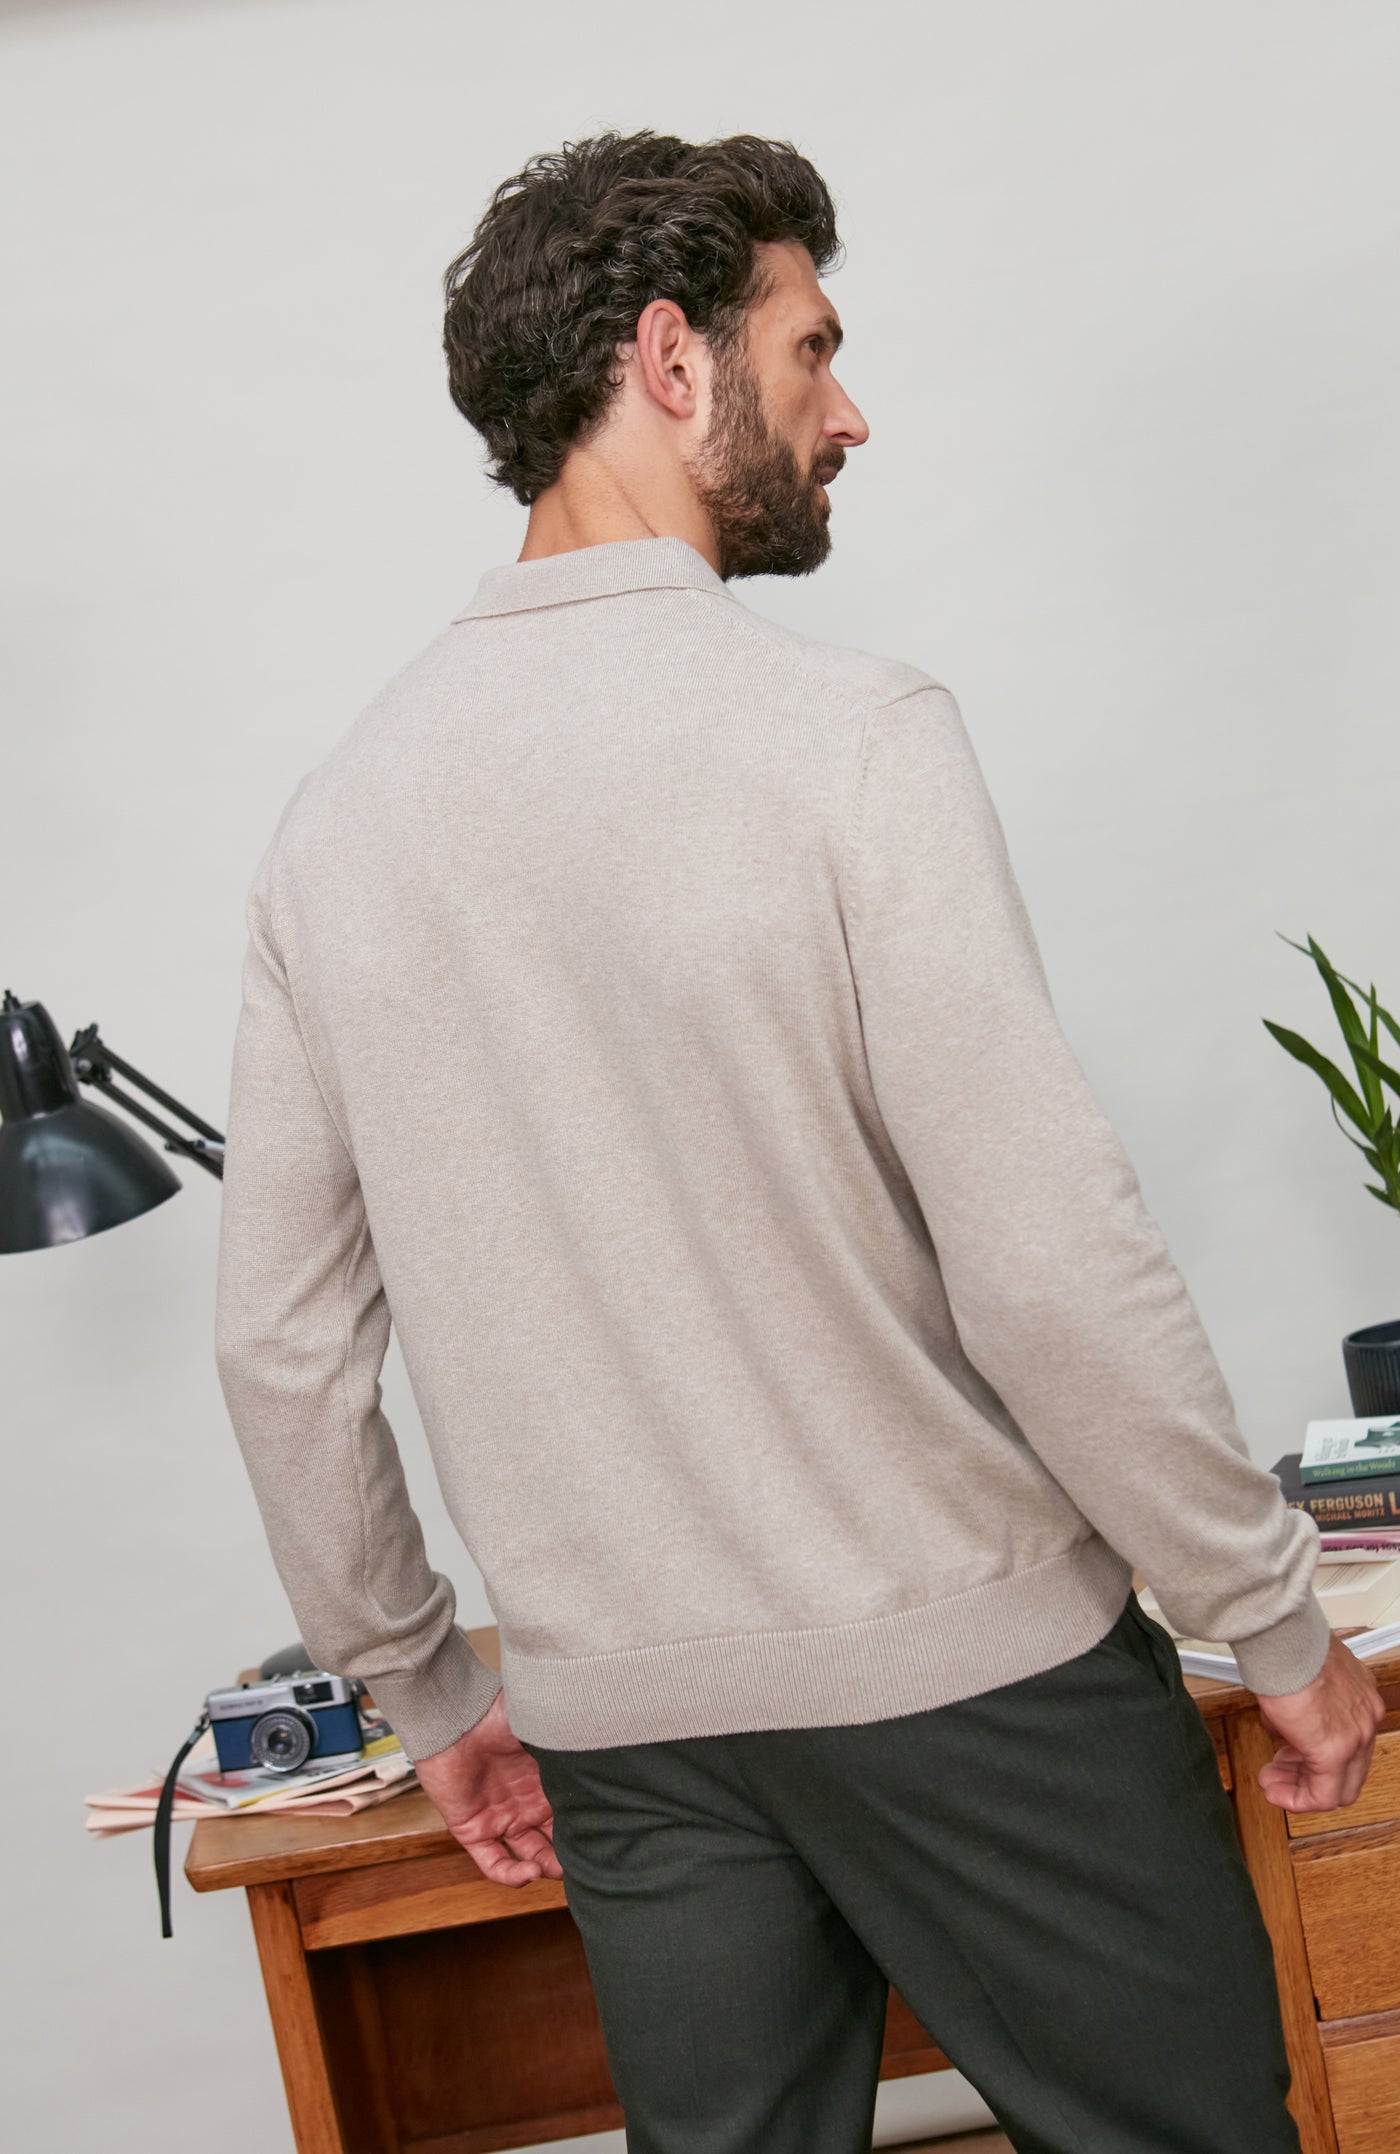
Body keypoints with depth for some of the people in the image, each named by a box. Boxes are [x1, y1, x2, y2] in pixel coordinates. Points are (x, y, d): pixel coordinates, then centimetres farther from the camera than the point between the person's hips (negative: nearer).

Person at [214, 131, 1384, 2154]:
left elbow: (282, 1341, 5)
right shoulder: (849, 733, -14)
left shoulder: (336, 813, 2)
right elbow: (1053, 1267, -18)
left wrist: (425, 1686, 16)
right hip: (964, 1669, -5)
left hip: (617, 1719, 5)